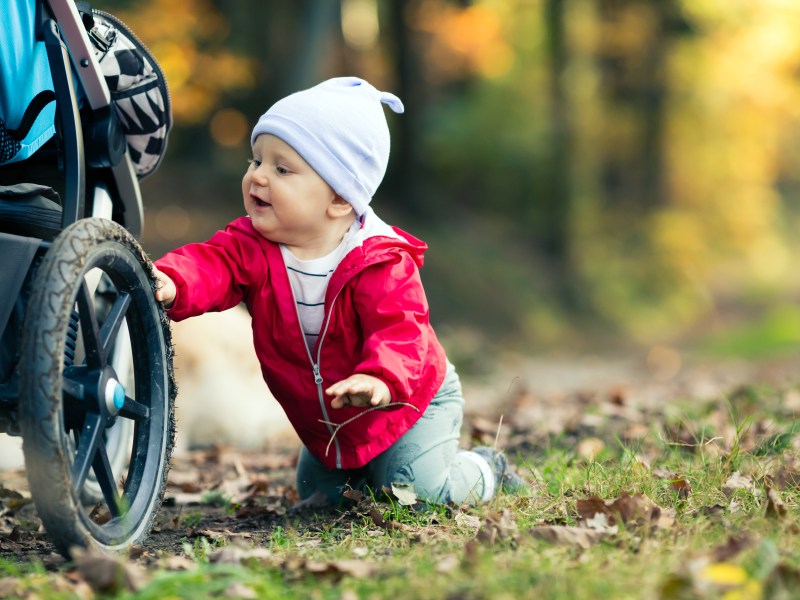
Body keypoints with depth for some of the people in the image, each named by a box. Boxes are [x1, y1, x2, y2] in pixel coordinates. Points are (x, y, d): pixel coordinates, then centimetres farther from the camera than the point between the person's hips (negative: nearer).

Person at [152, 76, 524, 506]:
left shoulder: (380, 261, -29)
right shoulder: (253, 246, -17)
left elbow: (399, 329, -37)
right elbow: (212, 264, -34)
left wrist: (380, 379, -59)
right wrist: (170, 283, -59)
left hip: (409, 399, -5)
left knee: (418, 492, -17)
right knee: (318, 492, 15)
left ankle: (485, 470, 15)